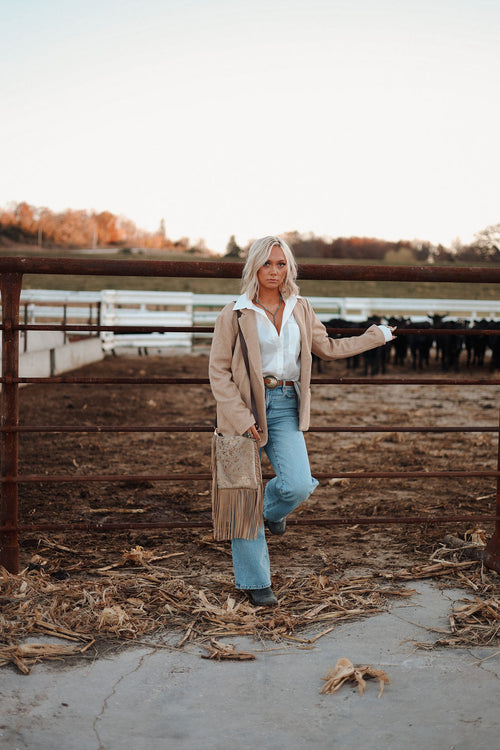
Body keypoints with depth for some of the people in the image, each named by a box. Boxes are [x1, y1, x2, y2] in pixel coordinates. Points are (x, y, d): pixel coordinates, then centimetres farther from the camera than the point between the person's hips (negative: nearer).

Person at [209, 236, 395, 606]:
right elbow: (218, 370, -5)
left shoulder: (300, 309, 9)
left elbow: (328, 347, 22)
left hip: (285, 407, 3)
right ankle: (254, 581, 18)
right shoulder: (235, 314, -4)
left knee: (298, 485, -16)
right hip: (246, 407, -3)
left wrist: (377, 336, 27)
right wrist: (241, 419, -12)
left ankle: (270, 511, 23)